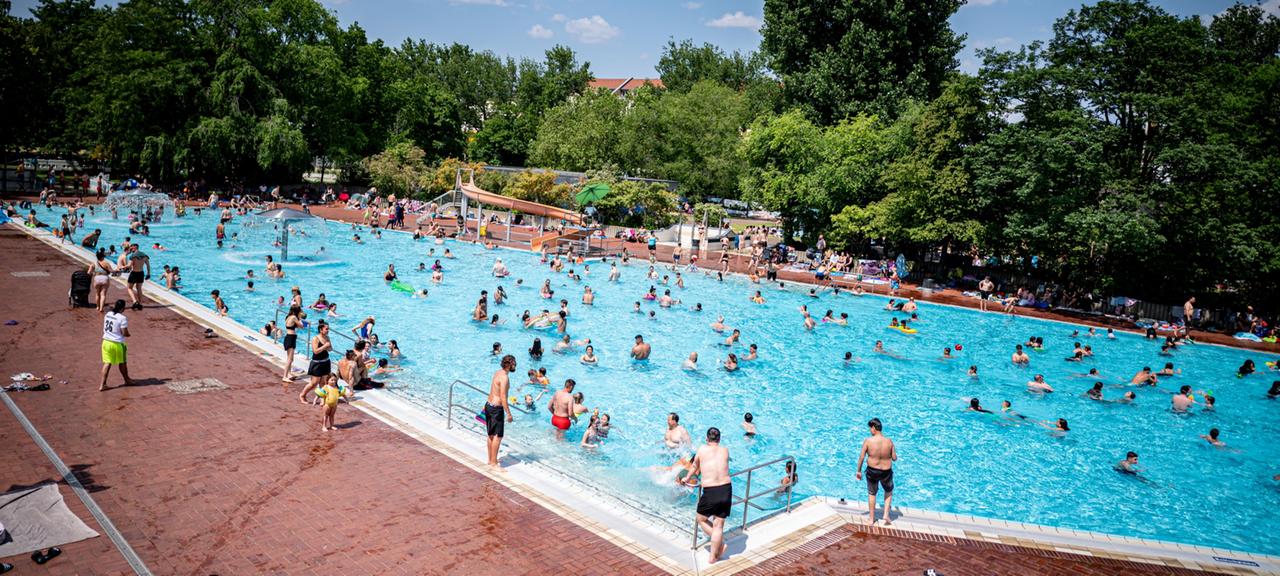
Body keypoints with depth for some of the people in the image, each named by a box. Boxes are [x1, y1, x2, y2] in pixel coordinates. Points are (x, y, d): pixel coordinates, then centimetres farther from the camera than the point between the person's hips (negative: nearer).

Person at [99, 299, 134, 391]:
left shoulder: (107, 314, 4)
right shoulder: (122, 318, -19)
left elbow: (104, 329, 15)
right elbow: (125, 333, -18)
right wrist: (128, 334, 3)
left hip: (106, 341, 5)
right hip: (117, 344, -5)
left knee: (107, 363, 8)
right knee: (122, 363, 14)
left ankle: (102, 384, 3)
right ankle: (127, 381, 32)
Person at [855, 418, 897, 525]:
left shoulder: (868, 441, -16)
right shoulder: (889, 441, -12)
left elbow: (861, 457, -10)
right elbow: (894, 458, -5)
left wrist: (859, 471, 3)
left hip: (872, 471, -1)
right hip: (886, 472, 1)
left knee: (871, 494, 21)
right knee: (889, 492, 30)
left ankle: (871, 518, 31)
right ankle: (886, 514, 21)